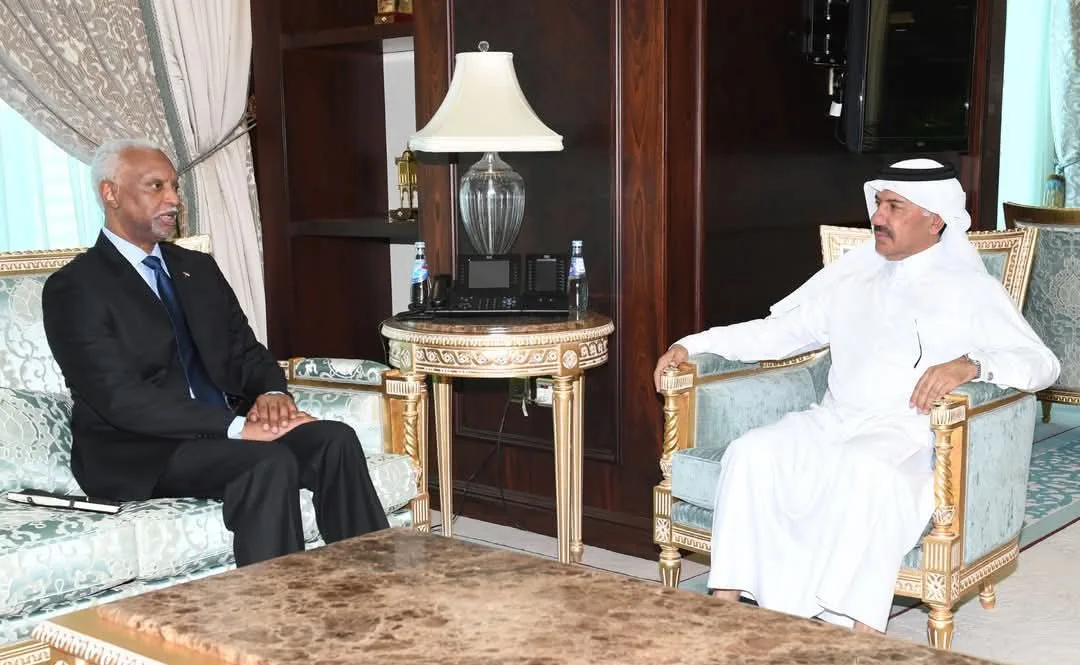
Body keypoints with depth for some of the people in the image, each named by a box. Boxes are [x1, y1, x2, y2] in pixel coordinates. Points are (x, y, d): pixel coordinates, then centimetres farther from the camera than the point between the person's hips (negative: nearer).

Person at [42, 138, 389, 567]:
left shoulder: (198, 269, 17)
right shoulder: (73, 288, -7)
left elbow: (245, 350, 15)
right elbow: (120, 398, -17)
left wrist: (271, 393, -11)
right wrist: (236, 427, -25)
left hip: (225, 429, 6)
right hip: (140, 451, -6)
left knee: (336, 440, -19)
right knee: (270, 463, -31)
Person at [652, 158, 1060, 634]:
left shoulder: (969, 289, 7)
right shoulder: (853, 277, 21)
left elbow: (1042, 363, -3)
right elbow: (776, 333, 23)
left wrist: (969, 364, -23)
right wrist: (692, 344, 12)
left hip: (909, 434, -4)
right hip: (832, 422, 5)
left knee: (867, 469, -38)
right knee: (751, 452, -23)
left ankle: (860, 633, -37)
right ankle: (724, 604, -24)